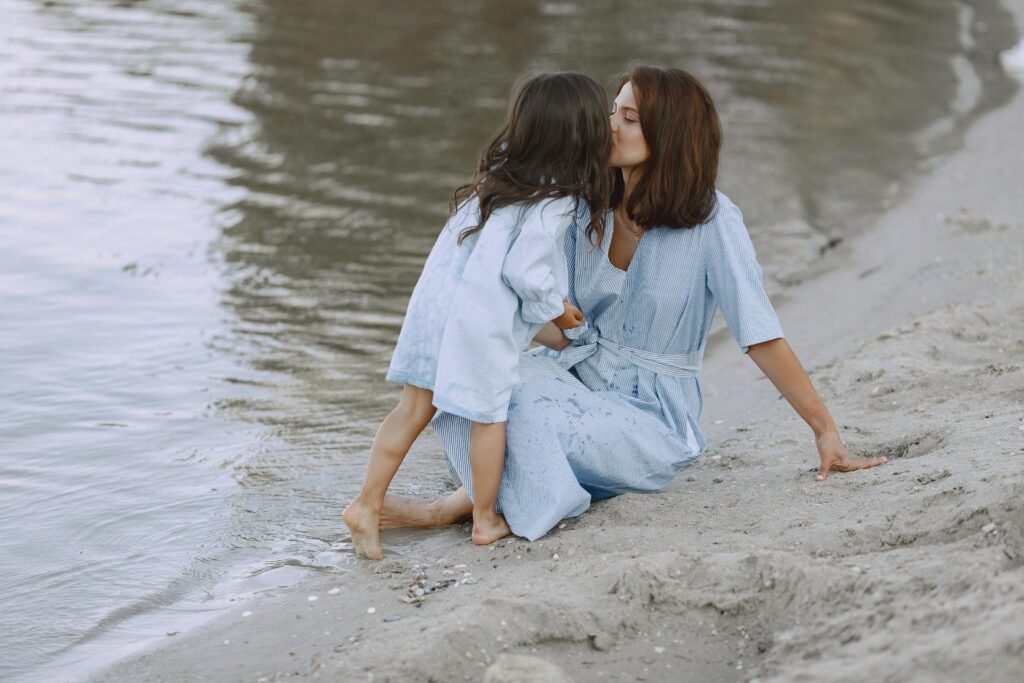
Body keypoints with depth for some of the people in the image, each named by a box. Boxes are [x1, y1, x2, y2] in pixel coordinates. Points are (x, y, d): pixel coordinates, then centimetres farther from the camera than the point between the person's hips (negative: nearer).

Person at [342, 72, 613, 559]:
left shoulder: (504, 171, 9)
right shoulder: (555, 203, -15)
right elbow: (524, 270, -19)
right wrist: (555, 310, -3)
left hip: (435, 299, 7)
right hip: (482, 320, -7)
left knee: (414, 409, 11)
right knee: (488, 417, 10)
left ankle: (367, 504, 9)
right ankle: (485, 520, 22)